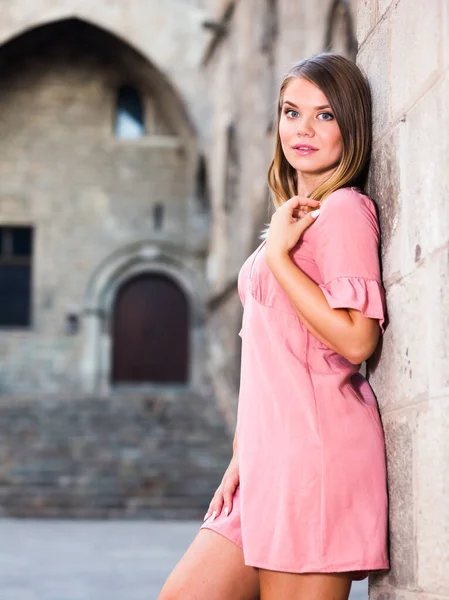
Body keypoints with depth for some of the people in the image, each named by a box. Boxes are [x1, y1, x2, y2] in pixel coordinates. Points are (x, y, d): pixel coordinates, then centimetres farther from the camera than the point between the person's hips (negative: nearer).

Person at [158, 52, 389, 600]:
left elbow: (357, 340, -19)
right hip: (270, 452, 9)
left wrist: (277, 254, -12)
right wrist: (241, 457, 18)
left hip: (315, 449, -9)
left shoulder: (343, 209, -6)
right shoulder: (298, 216, 21)